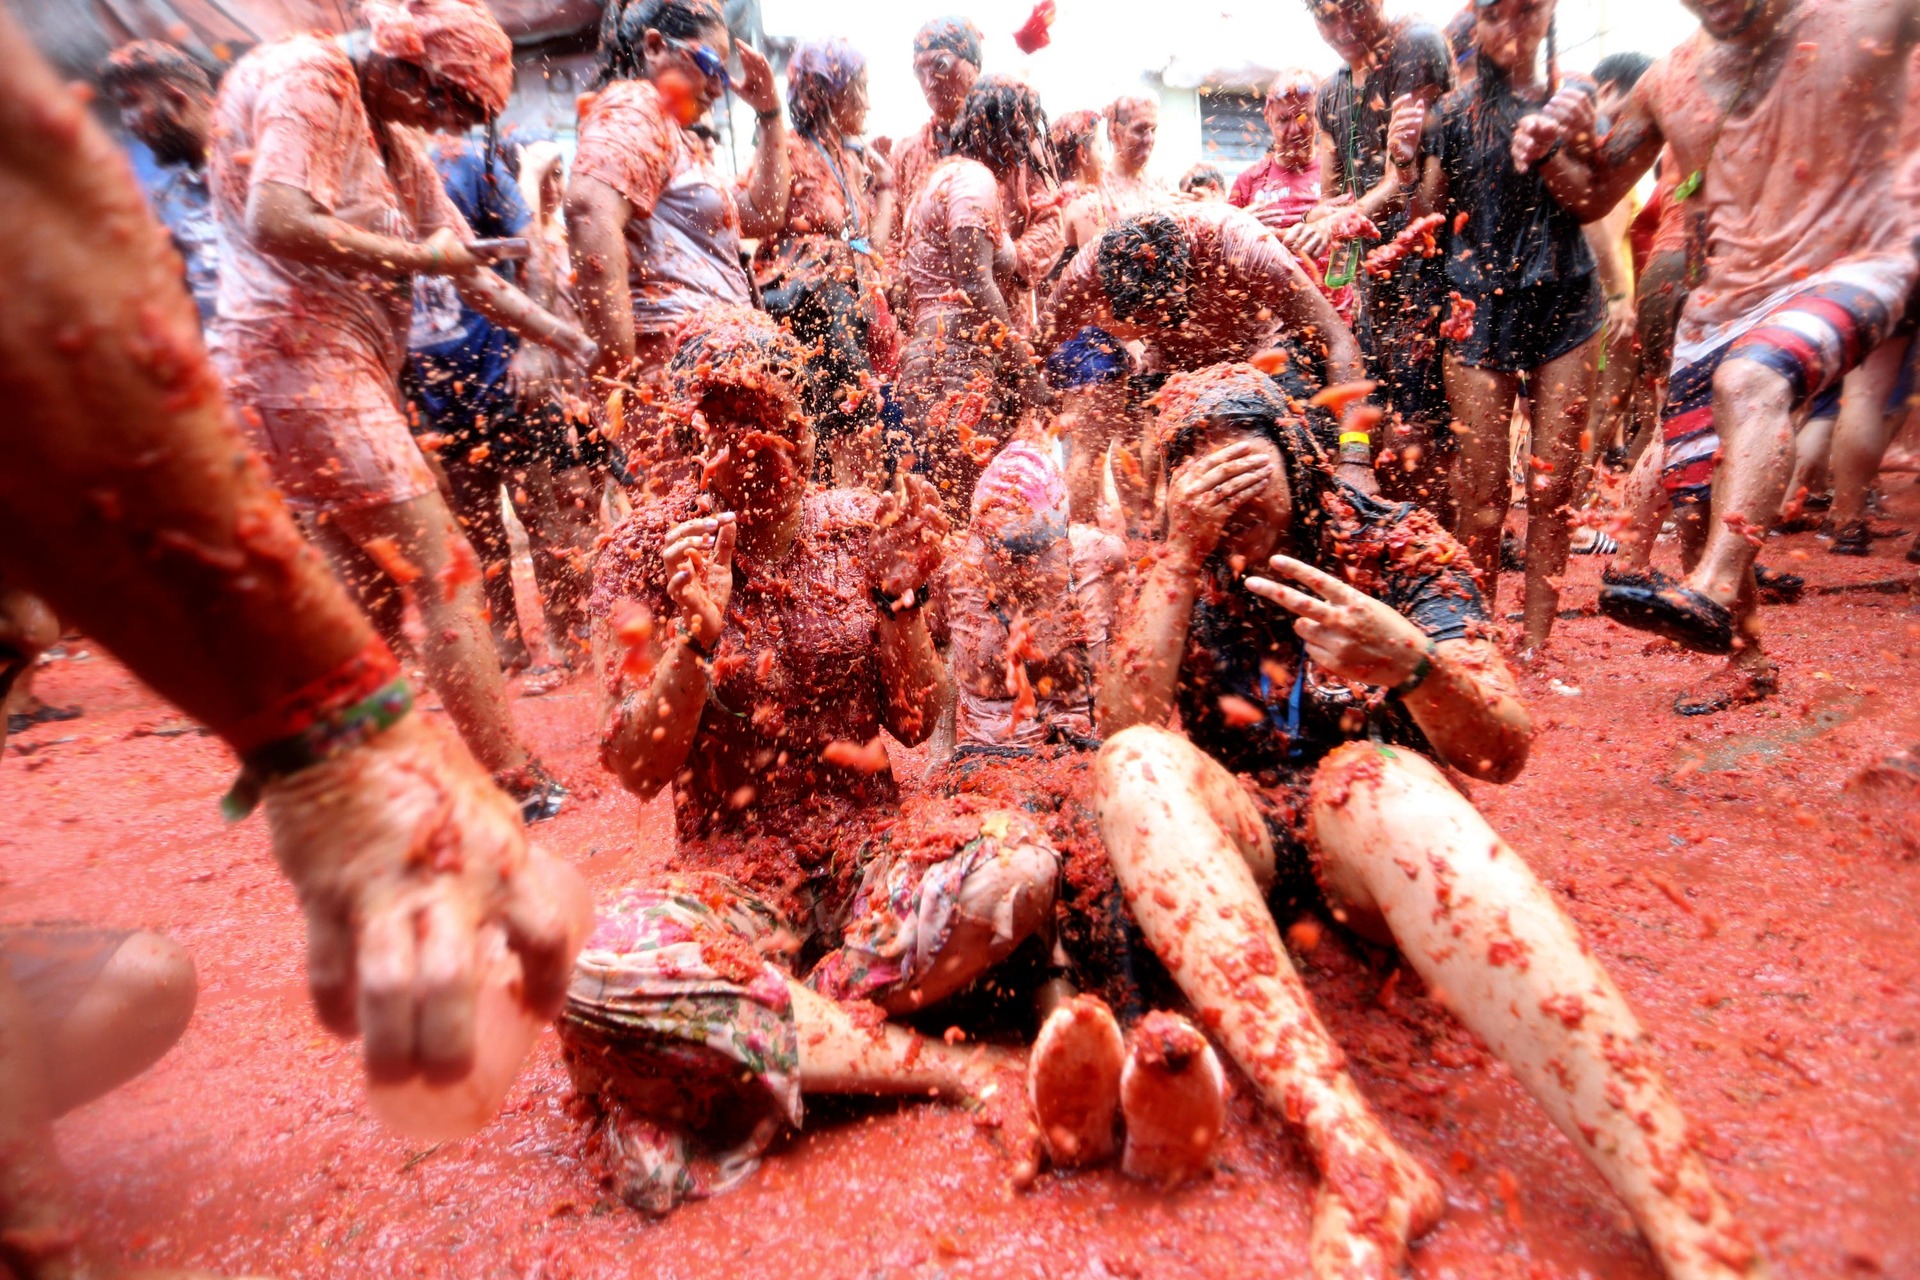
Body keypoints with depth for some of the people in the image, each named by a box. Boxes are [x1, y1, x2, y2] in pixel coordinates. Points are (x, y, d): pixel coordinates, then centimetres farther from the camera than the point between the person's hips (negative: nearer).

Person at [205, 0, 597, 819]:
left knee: (353, 587, 12)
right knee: (445, 573, -12)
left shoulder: (389, 137, 22)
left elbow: (466, 270, 20)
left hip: (345, 369, 10)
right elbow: (275, 224, -22)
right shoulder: (305, 78, -7)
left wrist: (574, 342, 12)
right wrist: (417, 256, -11)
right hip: (298, 358, -10)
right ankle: (514, 785, -7)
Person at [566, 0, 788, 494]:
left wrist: (770, 115, 26)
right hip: (674, 365, -10)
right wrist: (620, 366, -25)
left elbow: (762, 215, 32)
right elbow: (590, 213, -21)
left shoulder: (677, 138, 28)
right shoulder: (633, 106, -2)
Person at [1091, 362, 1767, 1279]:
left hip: (1372, 827, -1)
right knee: (1132, 763, -30)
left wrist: (1410, 660, -29)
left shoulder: (1392, 543, 2)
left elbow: (1503, 753, -8)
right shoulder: (1176, 575, 7)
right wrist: (1184, 551, -17)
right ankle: (1353, 1154, -41)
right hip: (1236, 835, 2)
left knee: (1381, 780, -35)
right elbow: (1125, 727, -12)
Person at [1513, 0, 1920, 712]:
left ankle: (1708, 597, -44)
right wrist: (1552, 152, -4)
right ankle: (1746, 661, 22)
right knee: (1697, 502, 3)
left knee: (1749, 377, -38)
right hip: (1721, 303, 5)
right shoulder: (1670, 81, 10)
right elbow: (1594, 196, 15)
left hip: (1846, 270, -4)